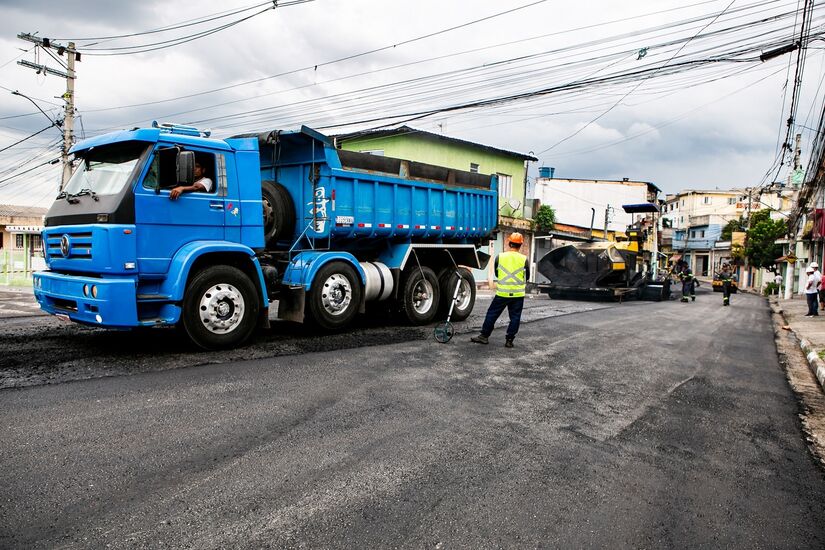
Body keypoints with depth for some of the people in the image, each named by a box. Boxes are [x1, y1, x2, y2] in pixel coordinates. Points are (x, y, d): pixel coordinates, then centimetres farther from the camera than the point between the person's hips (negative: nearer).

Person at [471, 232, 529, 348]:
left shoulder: (500, 257, -3)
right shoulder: (524, 259, -4)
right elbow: (527, 276, 7)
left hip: (502, 293, 0)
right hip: (518, 294, 0)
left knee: (492, 313, 10)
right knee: (515, 317, 9)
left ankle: (484, 336, 14)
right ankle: (509, 340, 10)